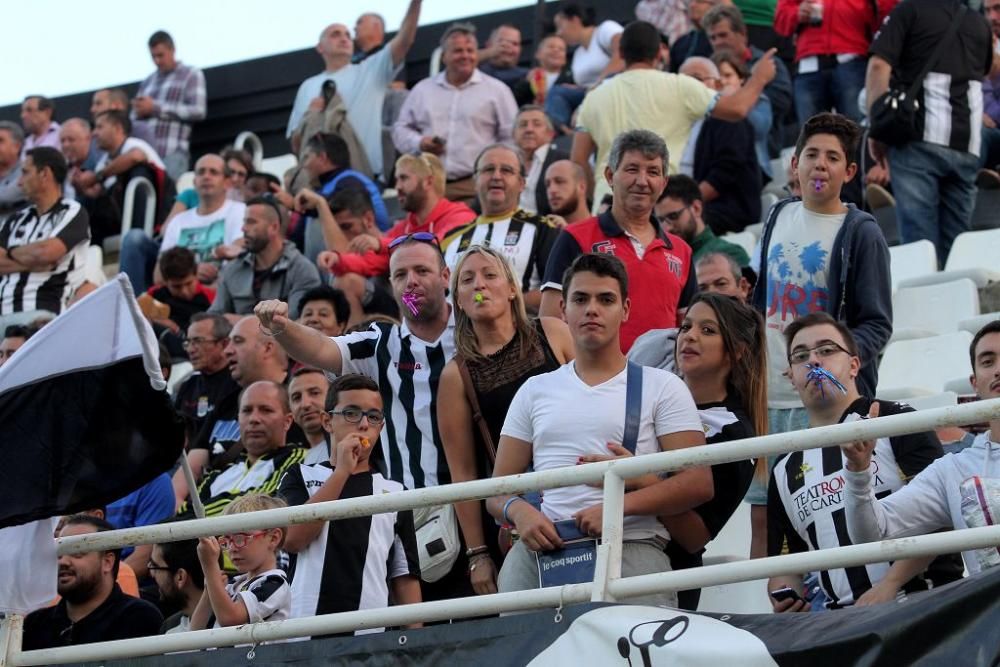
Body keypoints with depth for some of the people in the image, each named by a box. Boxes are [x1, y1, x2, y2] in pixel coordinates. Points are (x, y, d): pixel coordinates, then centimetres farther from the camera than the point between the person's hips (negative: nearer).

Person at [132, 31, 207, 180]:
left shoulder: (191, 75, 10)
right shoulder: (147, 82, 25)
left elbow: (198, 111, -4)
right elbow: (134, 118, 27)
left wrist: (156, 108, -5)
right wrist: (139, 111, 0)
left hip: (172, 153, -5)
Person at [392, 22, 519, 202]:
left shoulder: (497, 90, 9)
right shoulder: (422, 90, 17)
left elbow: (512, 138, 7)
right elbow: (401, 129, 21)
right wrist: (419, 143, 0)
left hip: (476, 187, -3)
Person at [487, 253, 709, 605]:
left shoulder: (662, 387, 11)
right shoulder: (535, 391, 21)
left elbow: (698, 483, 0)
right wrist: (519, 511, -8)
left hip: (631, 546, -3)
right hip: (541, 548, 3)